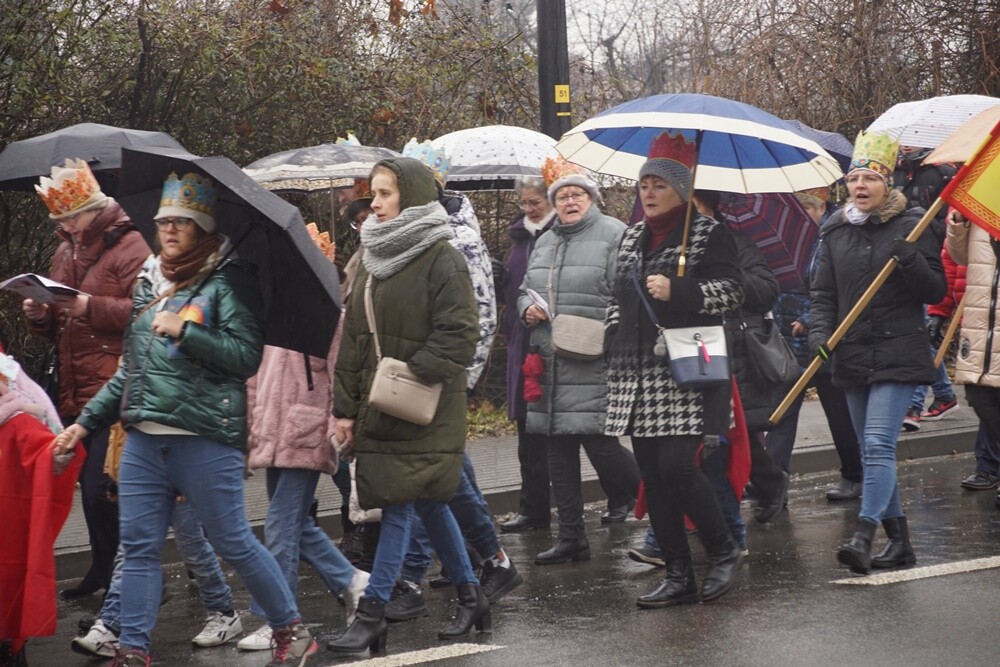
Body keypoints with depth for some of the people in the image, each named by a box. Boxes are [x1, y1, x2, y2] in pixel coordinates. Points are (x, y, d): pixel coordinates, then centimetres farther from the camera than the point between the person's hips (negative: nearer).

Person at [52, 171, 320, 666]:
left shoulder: (227, 281, -4)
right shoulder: (150, 281, 16)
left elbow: (247, 355, -14)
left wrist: (183, 330, -21)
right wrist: (87, 421, 21)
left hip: (204, 439, -6)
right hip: (144, 437, 7)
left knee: (233, 542, 1)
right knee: (138, 546, 4)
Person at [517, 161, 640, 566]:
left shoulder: (613, 235, -5)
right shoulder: (544, 243, 18)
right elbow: (524, 291, 27)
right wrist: (528, 309, 5)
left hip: (595, 365, -7)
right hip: (549, 364, 7)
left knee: (599, 443, -12)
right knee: (558, 452, 9)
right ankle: (571, 538, 17)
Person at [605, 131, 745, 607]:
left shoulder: (708, 233, -1)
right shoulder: (632, 238, 18)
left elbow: (731, 291, -9)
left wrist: (677, 291, -19)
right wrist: (615, 345, 16)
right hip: (637, 374, 7)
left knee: (677, 467, -15)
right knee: (653, 476, 5)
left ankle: (723, 552, 7)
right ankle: (678, 576, 11)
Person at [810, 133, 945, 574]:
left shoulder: (910, 226, -3)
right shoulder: (836, 232, 9)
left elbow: (937, 291, -3)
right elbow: (823, 293, 10)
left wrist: (911, 261, -21)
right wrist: (819, 333, -7)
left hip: (898, 354, -5)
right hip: (852, 357, 5)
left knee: (878, 445, -16)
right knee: (871, 451, 10)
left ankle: (862, 537, -21)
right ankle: (899, 540, 20)